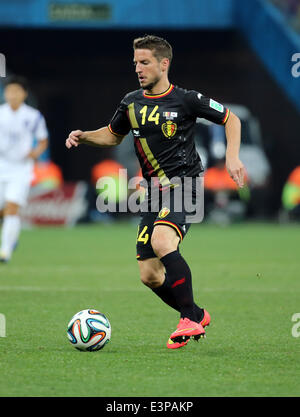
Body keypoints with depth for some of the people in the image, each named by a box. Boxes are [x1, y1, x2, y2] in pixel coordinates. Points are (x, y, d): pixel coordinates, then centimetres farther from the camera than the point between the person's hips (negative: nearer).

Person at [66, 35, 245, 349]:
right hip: (155, 192, 6)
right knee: (149, 275, 2)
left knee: (162, 241, -33)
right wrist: (84, 136, 7)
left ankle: (189, 319, -21)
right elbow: (113, 135, 26)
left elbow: (231, 119, 5)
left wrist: (232, 156, -8)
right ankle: (197, 316, 26)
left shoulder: (186, 100, -6)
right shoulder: (131, 102, 9)